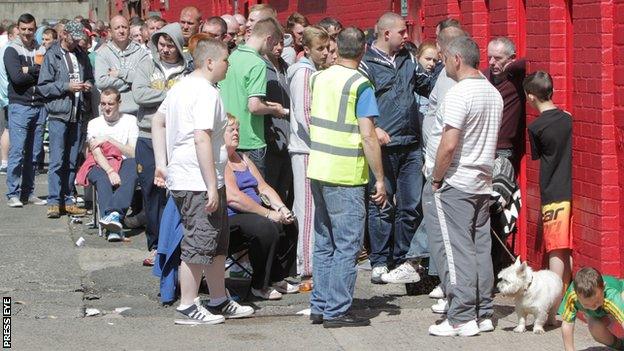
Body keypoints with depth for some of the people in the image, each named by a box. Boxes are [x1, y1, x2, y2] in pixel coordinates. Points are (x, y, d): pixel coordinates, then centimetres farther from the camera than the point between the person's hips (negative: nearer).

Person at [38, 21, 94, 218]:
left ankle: (67, 200, 14)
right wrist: (67, 86, -15)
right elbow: (43, 86, -4)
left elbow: (90, 77, 26)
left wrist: (88, 85, 3)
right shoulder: (52, 55, 0)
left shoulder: (81, 55, 14)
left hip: (78, 114, 5)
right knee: (57, 160, -8)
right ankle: (54, 202, -6)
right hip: (59, 114, -5)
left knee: (72, 161, 8)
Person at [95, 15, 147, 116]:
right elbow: (100, 82, -9)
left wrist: (121, 73, -9)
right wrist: (129, 81, -7)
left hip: (137, 111, 1)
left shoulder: (140, 51, 6)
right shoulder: (103, 53, 5)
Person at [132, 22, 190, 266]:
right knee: (152, 192, 6)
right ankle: (155, 245, 15)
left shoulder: (188, 72, 0)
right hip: (148, 139, 2)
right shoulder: (147, 66, 7)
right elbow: (139, 94, -8)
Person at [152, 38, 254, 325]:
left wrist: (162, 164, 21)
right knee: (198, 244, -2)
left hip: (181, 179, 10)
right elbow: (202, 139, -24)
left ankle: (219, 301, 25)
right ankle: (187, 307, 6)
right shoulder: (207, 93, -17)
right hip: (199, 183, -10)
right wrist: (212, 186, -22)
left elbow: (158, 122, 22)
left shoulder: (180, 88, 14)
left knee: (217, 242, 17)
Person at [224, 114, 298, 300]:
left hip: (253, 214, 10)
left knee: (289, 225, -3)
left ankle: (276, 278, 8)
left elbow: (264, 187, 16)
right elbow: (233, 198, -22)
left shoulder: (242, 159, 20)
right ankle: (260, 286, -17)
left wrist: (281, 208, -3)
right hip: (228, 220, -10)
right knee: (267, 228, -30)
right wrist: (268, 213, -20)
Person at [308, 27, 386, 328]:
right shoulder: (360, 85, -13)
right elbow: (368, 138, -16)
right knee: (346, 246, 1)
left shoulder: (319, 78, 6)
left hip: (318, 170, 7)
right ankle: (337, 311, 2)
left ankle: (320, 306, 20)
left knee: (324, 243, 15)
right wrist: (380, 179, -10)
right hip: (346, 176, -6)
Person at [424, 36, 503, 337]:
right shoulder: (493, 93, 10)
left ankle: (462, 318, -5)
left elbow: (449, 144, -22)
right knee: (479, 248, 11)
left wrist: (435, 179, -11)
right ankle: (483, 314, 15)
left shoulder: (459, 94, -17)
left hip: (453, 185, -8)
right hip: (482, 183, 8)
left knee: (455, 250, -5)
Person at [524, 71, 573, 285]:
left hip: (552, 194, -5)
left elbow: (536, 156, 2)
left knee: (556, 250, -4)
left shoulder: (536, 128, -11)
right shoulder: (568, 119, 2)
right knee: (567, 248, 11)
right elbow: (572, 152, 12)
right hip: (571, 191, 5)